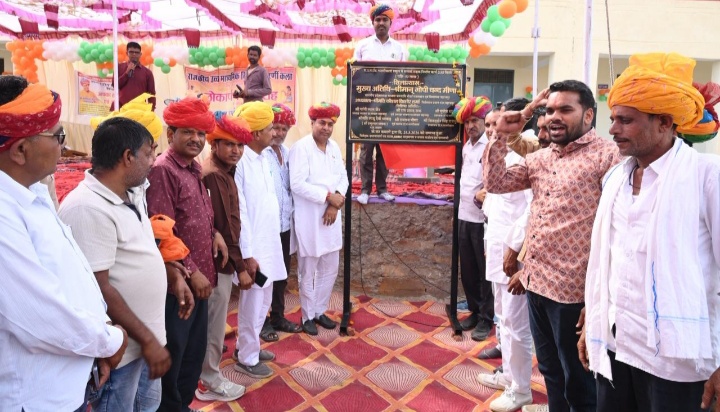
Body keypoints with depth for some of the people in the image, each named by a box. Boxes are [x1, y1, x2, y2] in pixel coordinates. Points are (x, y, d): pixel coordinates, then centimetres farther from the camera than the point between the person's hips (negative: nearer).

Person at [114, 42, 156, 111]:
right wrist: (127, 72, -7)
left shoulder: (147, 72, 9)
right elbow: (115, 84, 2)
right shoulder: (119, 67, 12)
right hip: (121, 107, 1)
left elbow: (151, 94, 6)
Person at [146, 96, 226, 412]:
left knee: (195, 349, 20)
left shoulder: (194, 168, 10)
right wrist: (191, 272, -19)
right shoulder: (162, 170, -17)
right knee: (173, 354, 8)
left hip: (200, 276, 9)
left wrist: (214, 233, 2)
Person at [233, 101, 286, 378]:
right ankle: (247, 358, 23)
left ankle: (248, 345, 37)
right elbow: (239, 212, -20)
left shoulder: (263, 158, 9)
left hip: (269, 243, 9)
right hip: (253, 247, -8)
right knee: (252, 304, 5)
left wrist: (268, 244, 15)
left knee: (263, 301, 20)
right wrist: (247, 254, -18)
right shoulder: (240, 162, -18)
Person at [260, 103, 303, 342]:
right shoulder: (259, 153, -15)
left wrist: (291, 213, 9)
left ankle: (278, 317, 33)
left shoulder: (287, 152, 10)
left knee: (282, 271, 17)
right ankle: (262, 321, 25)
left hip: (284, 222, 7)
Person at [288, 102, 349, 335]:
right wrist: (329, 196, -19)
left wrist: (336, 203, -11)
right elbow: (297, 184, -20)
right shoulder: (301, 147, -12)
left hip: (331, 216, 7)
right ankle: (307, 316, 24)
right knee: (308, 271, 7)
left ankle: (320, 311, 32)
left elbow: (343, 177, 6)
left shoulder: (334, 147, 9)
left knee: (330, 268, 15)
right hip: (309, 218, -6)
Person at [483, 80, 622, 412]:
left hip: (572, 288, -7)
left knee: (579, 382, 11)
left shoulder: (607, 155, -11)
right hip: (535, 281, 7)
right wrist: (501, 136, 1)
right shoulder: (540, 158, 12)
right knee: (550, 372, 23)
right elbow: (495, 183, 10)